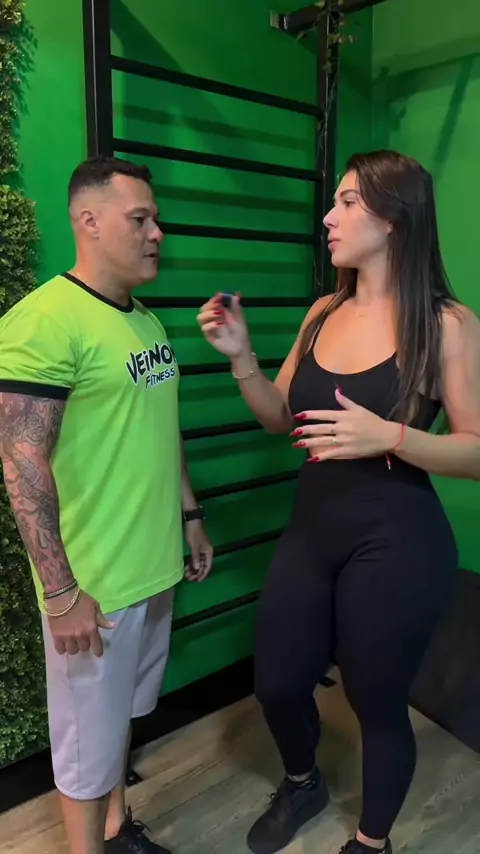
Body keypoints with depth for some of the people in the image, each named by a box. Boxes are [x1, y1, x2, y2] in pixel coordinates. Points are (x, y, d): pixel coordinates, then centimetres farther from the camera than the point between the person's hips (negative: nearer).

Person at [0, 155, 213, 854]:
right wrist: (61, 591, -20)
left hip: (155, 563, 8)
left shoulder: (145, 320, 8)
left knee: (124, 712, 25)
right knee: (90, 739, 12)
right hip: (94, 581, -8)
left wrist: (190, 515, 16)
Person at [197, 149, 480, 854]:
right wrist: (241, 356, -6)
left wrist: (390, 436, -27)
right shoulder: (323, 314, 4)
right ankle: (302, 783, 52)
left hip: (396, 546, -5)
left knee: (378, 704, 13)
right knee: (277, 684, 18)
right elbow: (280, 418, 10)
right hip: (309, 530, 6)